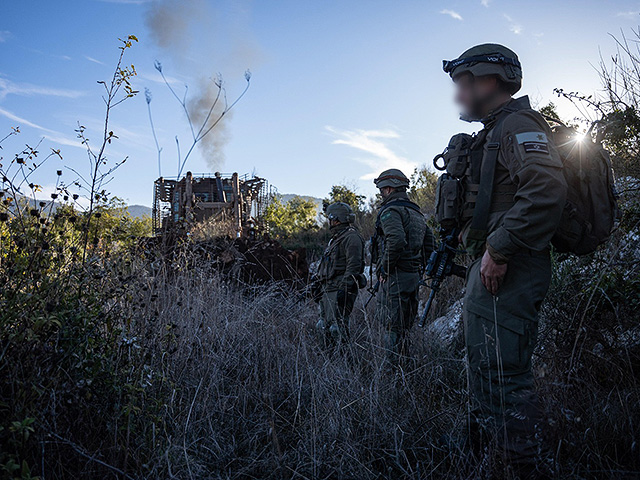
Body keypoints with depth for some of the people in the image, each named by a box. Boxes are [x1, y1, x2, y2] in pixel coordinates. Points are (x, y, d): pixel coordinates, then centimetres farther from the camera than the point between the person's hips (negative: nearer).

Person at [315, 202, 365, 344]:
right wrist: (321, 286, 25)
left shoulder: (351, 237, -10)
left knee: (337, 328, -14)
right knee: (326, 327, 11)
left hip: (340, 290, -10)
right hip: (329, 290, 10)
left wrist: (343, 288, -25)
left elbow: (353, 266, -19)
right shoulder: (336, 238, 23)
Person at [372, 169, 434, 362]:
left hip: (395, 276, -9)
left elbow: (396, 240, -27)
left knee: (393, 326, -5)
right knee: (404, 327, 16)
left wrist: (384, 269, -18)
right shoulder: (417, 212, 18)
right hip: (414, 276, 9)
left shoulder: (390, 211, -11)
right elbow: (429, 243, 19)